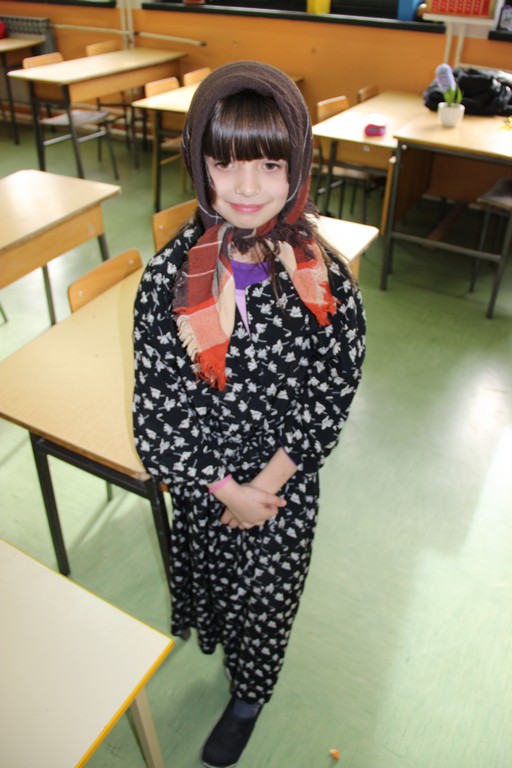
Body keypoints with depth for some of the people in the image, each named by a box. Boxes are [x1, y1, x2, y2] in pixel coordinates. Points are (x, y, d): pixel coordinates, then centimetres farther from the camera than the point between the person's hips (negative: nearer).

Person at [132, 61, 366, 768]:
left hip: (286, 480, 0)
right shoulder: (170, 276, -18)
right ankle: (212, 637, 65)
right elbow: (156, 406, -15)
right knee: (204, 572, 28)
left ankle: (249, 696, 54)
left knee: (265, 597, 21)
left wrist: (266, 484, -15)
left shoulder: (326, 280, -18)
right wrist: (224, 490, -14)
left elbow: (330, 400, -12)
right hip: (199, 480, 1)